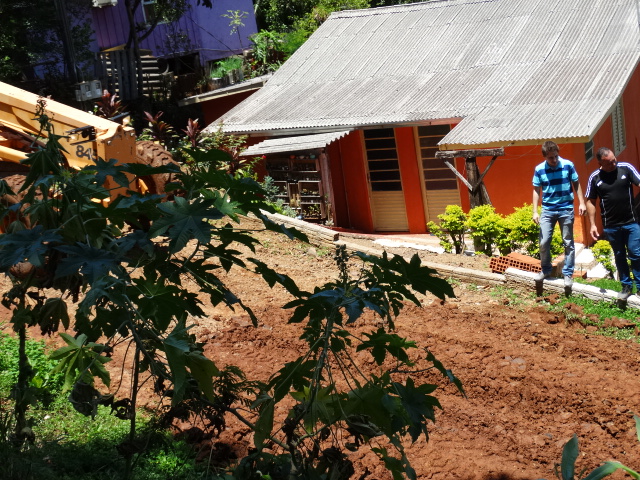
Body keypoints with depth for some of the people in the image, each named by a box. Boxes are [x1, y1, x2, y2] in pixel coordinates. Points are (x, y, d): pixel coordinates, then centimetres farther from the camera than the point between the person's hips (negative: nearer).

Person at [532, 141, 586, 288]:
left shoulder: (568, 165, -7)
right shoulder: (539, 170, -5)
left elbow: (576, 185, 3)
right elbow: (536, 191, 1)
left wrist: (582, 203, -3)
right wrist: (535, 212, -4)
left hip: (566, 209, -1)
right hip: (547, 210, 1)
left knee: (568, 243, 5)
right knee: (544, 242, 0)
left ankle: (568, 274, 13)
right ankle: (546, 270, 20)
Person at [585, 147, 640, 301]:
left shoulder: (626, 168, -5)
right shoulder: (595, 177, -2)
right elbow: (590, 201, 4)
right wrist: (592, 224, -1)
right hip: (611, 226, 1)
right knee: (619, 256, 13)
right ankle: (626, 286, 25)